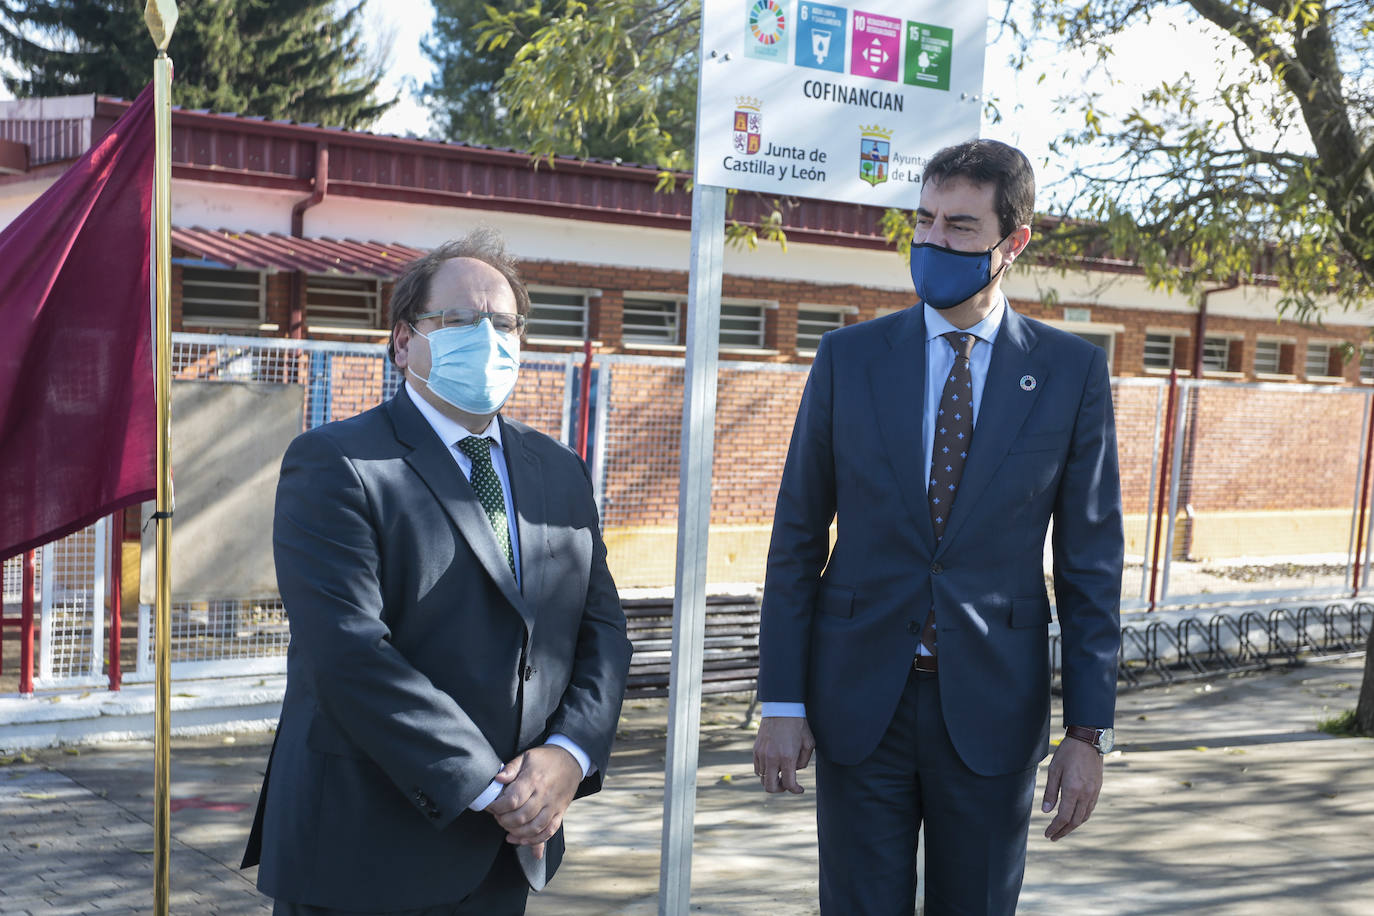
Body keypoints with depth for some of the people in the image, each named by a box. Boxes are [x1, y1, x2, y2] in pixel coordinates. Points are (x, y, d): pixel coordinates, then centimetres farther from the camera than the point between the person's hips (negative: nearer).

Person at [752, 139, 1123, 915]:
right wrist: (782, 704, -1)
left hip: (992, 707, 0)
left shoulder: (1072, 372, 0)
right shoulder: (848, 358, 1)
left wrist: (1091, 732, -3)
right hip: (859, 701, 0)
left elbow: (1091, 560, 0)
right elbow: (797, 539, 3)